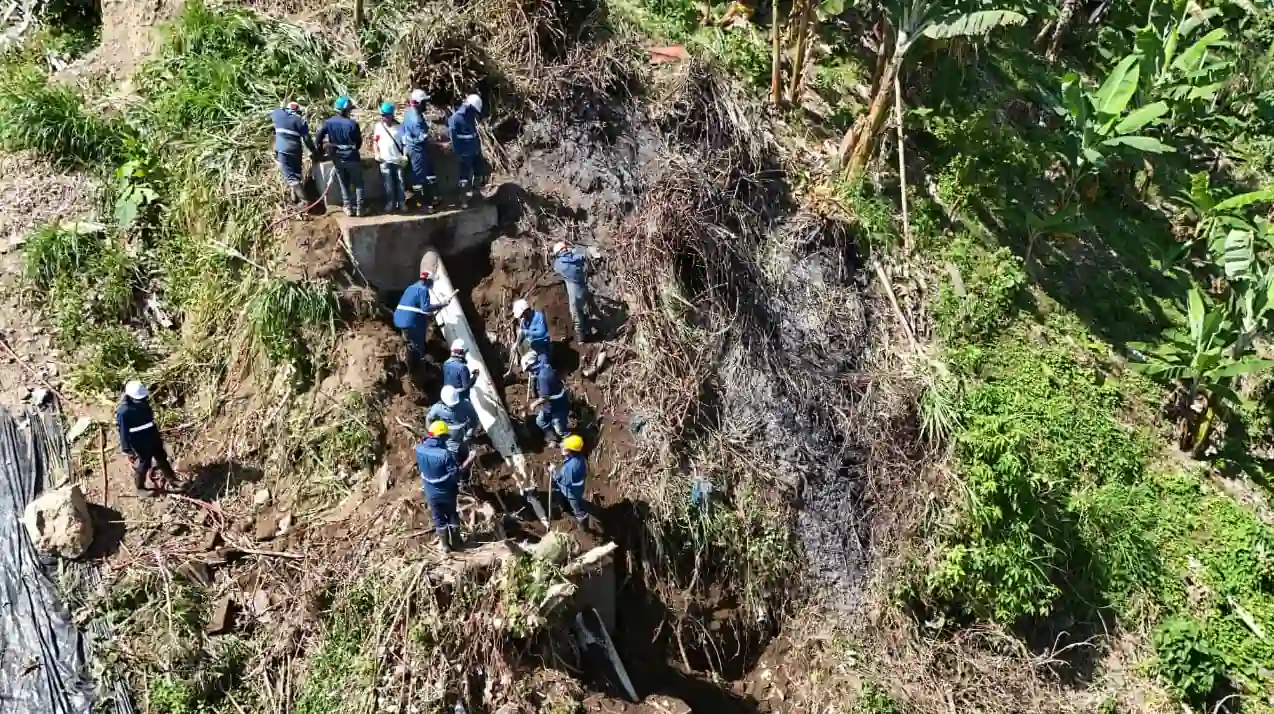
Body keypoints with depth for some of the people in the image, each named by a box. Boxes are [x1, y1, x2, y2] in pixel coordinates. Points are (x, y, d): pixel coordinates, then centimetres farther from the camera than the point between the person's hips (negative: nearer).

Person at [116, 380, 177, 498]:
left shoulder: (143, 404, -6)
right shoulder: (123, 412, -29)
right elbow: (123, 432, -21)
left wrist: (158, 435, 21)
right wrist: (127, 450, -17)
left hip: (153, 439, 7)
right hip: (140, 445, -7)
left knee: (162, 458, 24)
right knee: (143, 466, 11)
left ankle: (172, 479, 46)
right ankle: (140, 489, 34)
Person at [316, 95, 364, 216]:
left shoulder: (328, 122, -6)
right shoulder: (352, 124, -17)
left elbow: (318, 138, -4)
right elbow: (359, 142, -6)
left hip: (337, 159, 3)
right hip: (352, 158, -3)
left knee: (344, 184, 17)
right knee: (358, 184, 11)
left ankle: (348, 208, 17)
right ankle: (359, 208, 10)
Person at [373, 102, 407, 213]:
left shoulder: (398, 127, 1)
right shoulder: (378, 126, 2)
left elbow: (404, 142, 3)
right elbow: (375, 141, 8)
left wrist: (405, 155, -8)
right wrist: (377, 154, -2)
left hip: (398, 160, 0)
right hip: (385, 160, 0)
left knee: (400, 182, 4)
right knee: (388, 184, 3)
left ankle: (401, 203, 13)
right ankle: (390, 204, 11)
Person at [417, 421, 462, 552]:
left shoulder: (419, 449, -14)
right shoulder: (445, 454, -29)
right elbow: (454, 474, -21)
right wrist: (457, 485, -2)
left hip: (430, 492, 3)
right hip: (446, 491, -3)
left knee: (438, 518, 19)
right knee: (452, 515, 20)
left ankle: (445, 544, 30)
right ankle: (455, 541, 34)